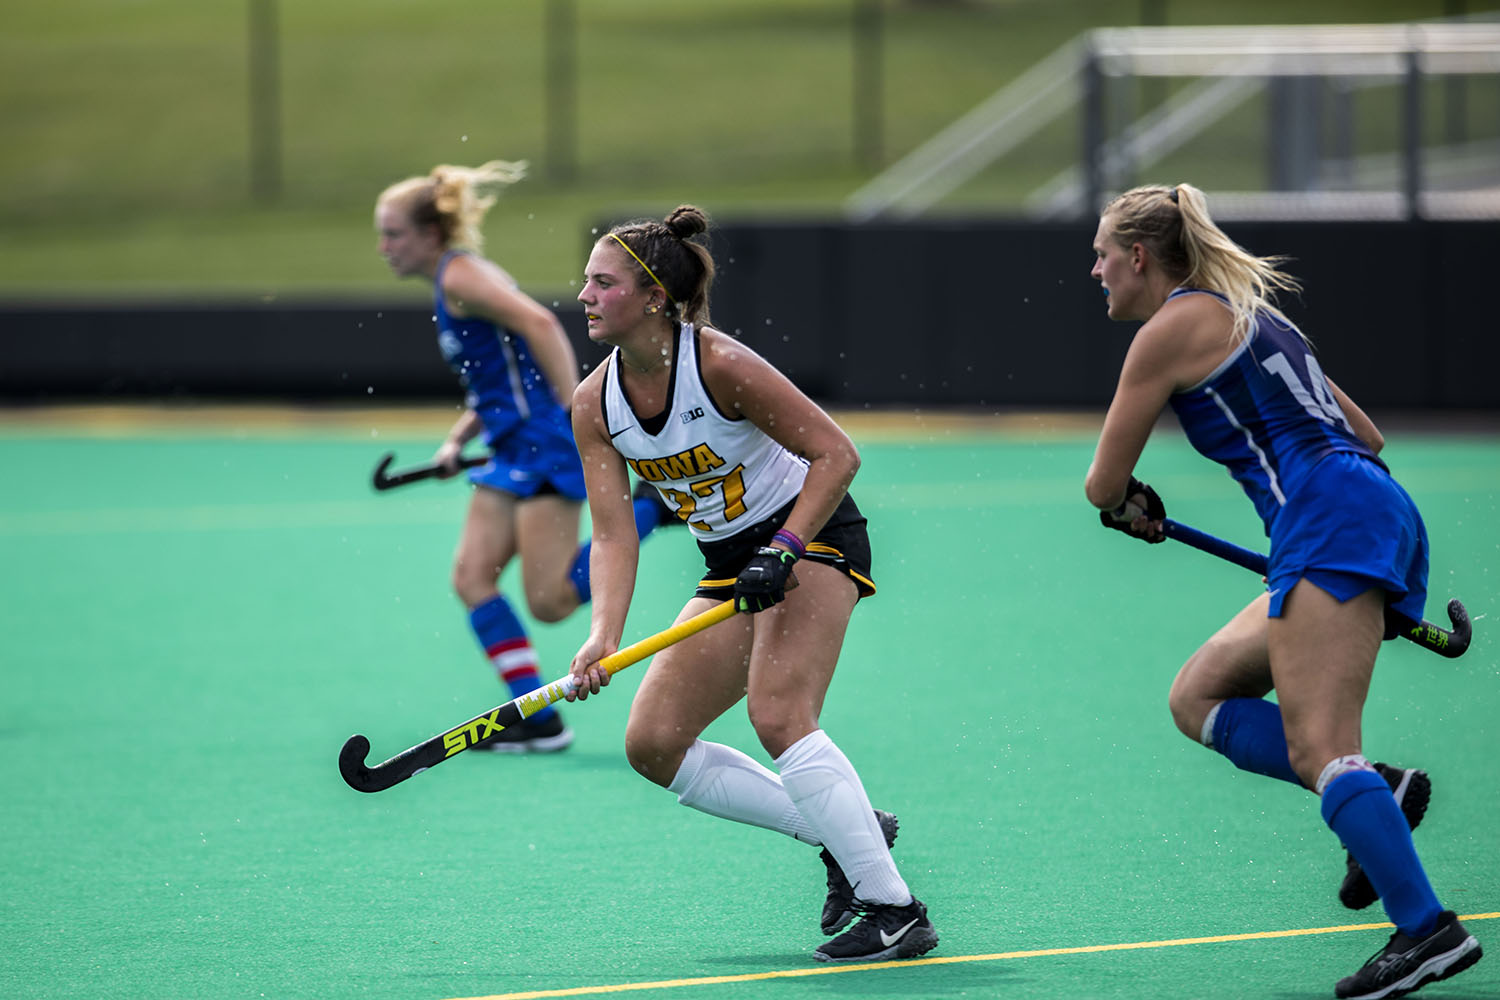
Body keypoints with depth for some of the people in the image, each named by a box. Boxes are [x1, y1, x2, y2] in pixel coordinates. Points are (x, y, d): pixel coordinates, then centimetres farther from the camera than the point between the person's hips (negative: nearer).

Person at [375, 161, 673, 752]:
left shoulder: (460, 276, -11)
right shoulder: (450, 285, 19)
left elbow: (539, 323, -24)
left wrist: (574, 414, -26)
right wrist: (457, 441, 14)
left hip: (547, 440, -10)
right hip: (514, 453, 10)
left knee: (549, 603, -12)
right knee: (471, 576, 1)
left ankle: (656, 506, -3)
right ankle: (539, 720, 0)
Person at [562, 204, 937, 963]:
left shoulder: (720, 366, -23)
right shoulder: (595, 405, -5)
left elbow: (836, 455, -20)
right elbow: (613, 534, -9)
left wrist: (782, 552, -29)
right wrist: (604, 637, -24)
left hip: (813, 536, -8)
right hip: (731, 566, 8)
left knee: (778, 715, -27)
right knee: (653, 743, 0)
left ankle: (894, 908, -24)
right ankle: (848, 836, 9)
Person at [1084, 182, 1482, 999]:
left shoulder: (1172, 327, 1)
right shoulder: (1244, 314, 27)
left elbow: (1105, 486, 5)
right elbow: (1365, 436, 31)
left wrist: (1130, 511, 28)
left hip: (1332, 522, -10)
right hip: (1380, 517, 10)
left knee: (1316, 749, -17)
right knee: (1198, 697, 12)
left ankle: (1427, 927, -27)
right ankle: (1376, 790, -3)